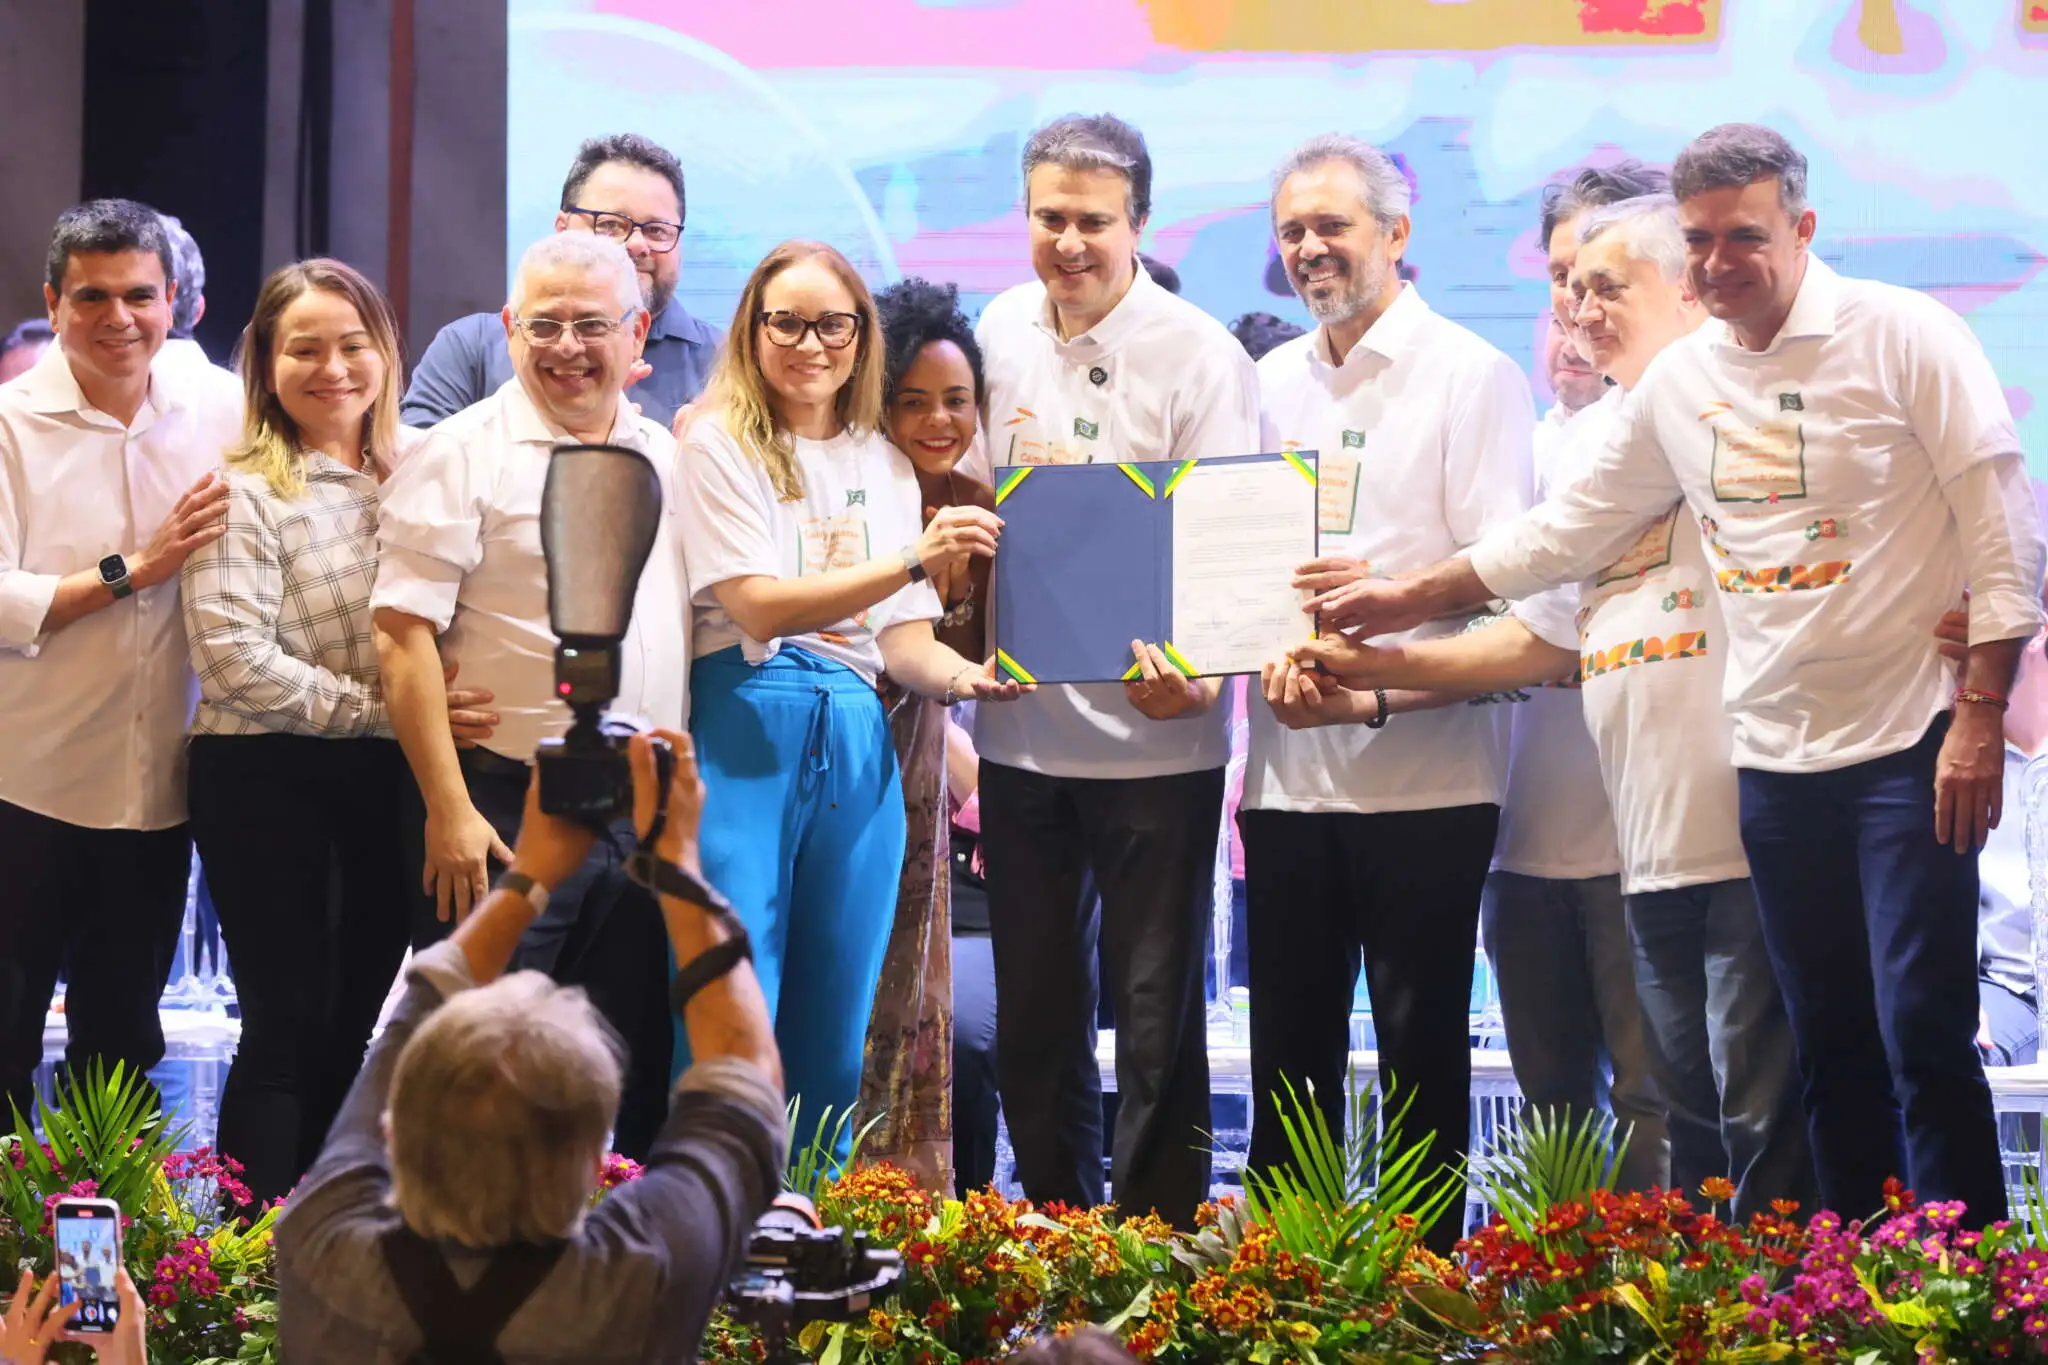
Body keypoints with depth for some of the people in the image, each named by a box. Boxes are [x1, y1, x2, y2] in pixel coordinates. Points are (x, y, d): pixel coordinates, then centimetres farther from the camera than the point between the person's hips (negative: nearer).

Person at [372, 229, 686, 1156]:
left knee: (629, 1077, 10)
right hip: (506, 808, -5)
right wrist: (449, 811, -17)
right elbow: (403, 637, -11)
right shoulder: (462, 455, -5)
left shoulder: (670, 460, 13)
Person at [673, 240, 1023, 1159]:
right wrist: (912, 561, -22)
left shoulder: (886, 468, 17)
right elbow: (759, 604, -12)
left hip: (857, 746, 5)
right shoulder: (718, 447, 0)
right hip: (747, 736, -5)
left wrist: (966, 675, -11)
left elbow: (903, 643, 13)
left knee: (832, 1040, 8)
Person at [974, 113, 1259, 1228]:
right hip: (1020, 725, 5)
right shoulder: (996, 334, 7)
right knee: (1034, 1011, 13)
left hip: (1153, 732, -5)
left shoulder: (1200, 358, -8)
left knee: (1155, 1014, 0)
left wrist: (1187, 666, -29)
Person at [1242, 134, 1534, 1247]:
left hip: (1424, 771, -5)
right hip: (1288, 770, 5)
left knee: (1423, 1059, 1)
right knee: (1288, 1058, 9)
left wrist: (1387, 590, -26)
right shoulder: (1270, 384, 15)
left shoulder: (1474, 378, -2)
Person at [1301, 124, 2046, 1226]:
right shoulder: (1679, 381, 10)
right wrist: (1411, 598, 18)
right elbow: (1567, 531, 19)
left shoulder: (1904, 336, -7)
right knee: (1831, 1050, 8)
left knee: (1925, 1037, -8)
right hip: (1777, 756, 6)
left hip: (1909, 744, -5)